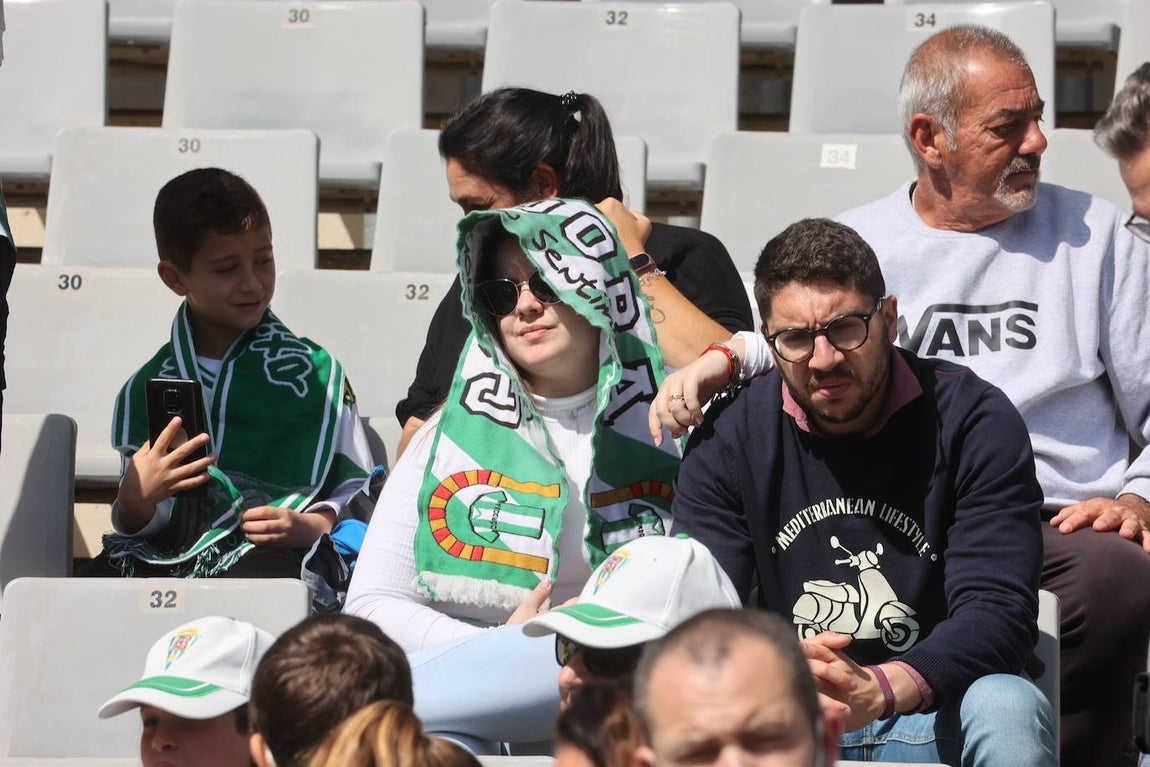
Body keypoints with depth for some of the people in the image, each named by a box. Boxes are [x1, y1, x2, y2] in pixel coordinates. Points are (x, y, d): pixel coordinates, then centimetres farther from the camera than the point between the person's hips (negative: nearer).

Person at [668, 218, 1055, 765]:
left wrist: (879, 691, -36)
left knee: (1008, 708, -35)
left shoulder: (972, 422, -7)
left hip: (935, 718, -1)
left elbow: (998, 610, -16)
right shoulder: (727, 439, 1)